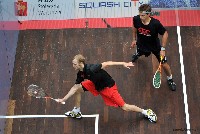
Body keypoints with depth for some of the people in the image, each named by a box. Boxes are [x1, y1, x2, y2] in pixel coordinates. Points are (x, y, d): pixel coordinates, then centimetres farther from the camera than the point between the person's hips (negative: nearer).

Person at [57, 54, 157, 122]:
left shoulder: (91, 69, -34)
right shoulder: (80, 74, -9)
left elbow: (106, 63, -31)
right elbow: (74, 88, 0)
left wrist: (123, 63, -34)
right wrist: (63, 99, -2)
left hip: (108, 87, -7)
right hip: (97, 85, 8)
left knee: (124, 107, -5)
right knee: (78, 88, -2)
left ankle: (146, 112, 16)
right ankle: (76, 112, 16)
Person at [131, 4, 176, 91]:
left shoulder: (156, 24, -38)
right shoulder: (136, 19, -29)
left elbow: (165, 34, -21)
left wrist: (163, 49, -21)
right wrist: (134, 39, 7)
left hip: (155, 46, -3)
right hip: (142, 44, 3)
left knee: (164, 64, 2)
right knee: (139, 53, 35)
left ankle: (170, 80, 33)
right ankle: (137, 54, 76)